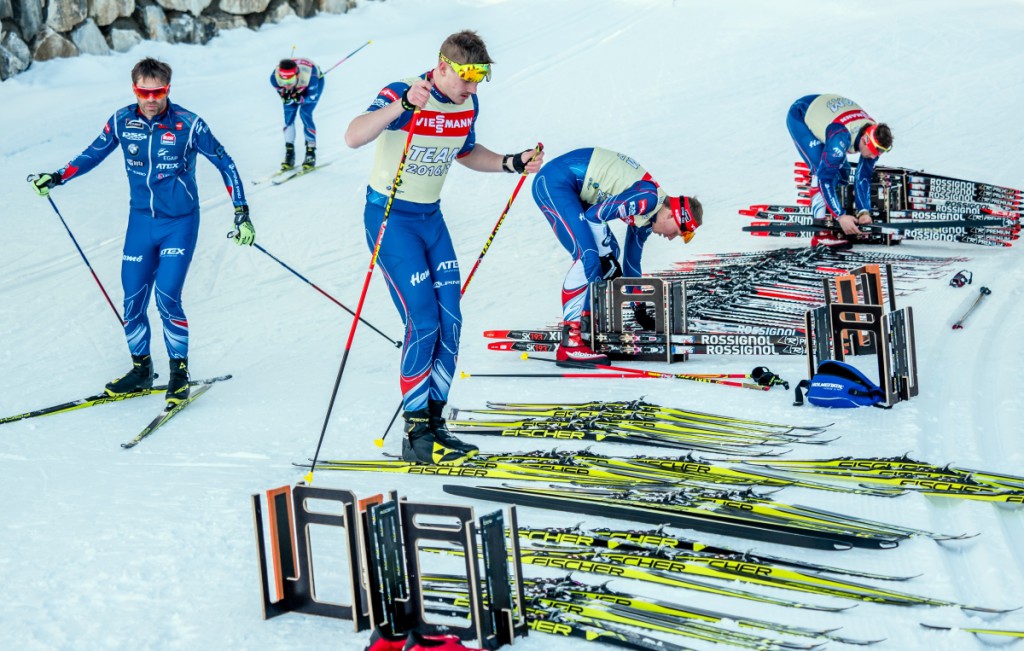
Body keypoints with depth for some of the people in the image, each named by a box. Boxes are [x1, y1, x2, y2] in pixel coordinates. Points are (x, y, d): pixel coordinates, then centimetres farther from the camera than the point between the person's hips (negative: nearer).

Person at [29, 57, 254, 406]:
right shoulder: (122, 121, -5)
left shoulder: (189, 124, -14)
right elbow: (92, 154, 12)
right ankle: (141, 369, 22)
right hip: (141, 221, 4)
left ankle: (180, 371, 3)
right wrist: (56, 178, 3)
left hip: (180, 223, -4)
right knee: (133, 300, 3)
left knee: (166, 296, -14)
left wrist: (242, 213, -9)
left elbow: (224, 163, -6)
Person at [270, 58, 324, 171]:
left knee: (305, 113, -18)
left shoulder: (310, 76, -44)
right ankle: (289, 153, 1)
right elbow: (283, 97, -18)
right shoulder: (275, 77, -36)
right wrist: (286, 97, -42)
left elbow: (313, 97, -27)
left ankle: (311, 153, -7)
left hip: (316, 80, -3)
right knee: (288, 115, -10)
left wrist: (299, 99, -45)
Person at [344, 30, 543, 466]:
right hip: (391, 217, -7)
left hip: (431, 217, 7)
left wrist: (511, 164, 6)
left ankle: (433, 424, 14)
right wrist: (403, 104, -50)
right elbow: (353, 138, -37)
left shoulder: (467, 104, 1)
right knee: (423, 323, -13)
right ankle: (416, 437, -3)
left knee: (450, 322, 2)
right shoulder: (402, 94, -21)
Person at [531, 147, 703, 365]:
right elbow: (593, 215, -20)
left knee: (609, 253, 12)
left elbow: (631, 263, 21)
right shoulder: (647, 199, -18)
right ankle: (569, 342, -20)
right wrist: (605, 257, -11)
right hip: (554, 181, -10)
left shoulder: (647, 218, 12)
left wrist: (640, 309, 24)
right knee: (588, 256, -19)